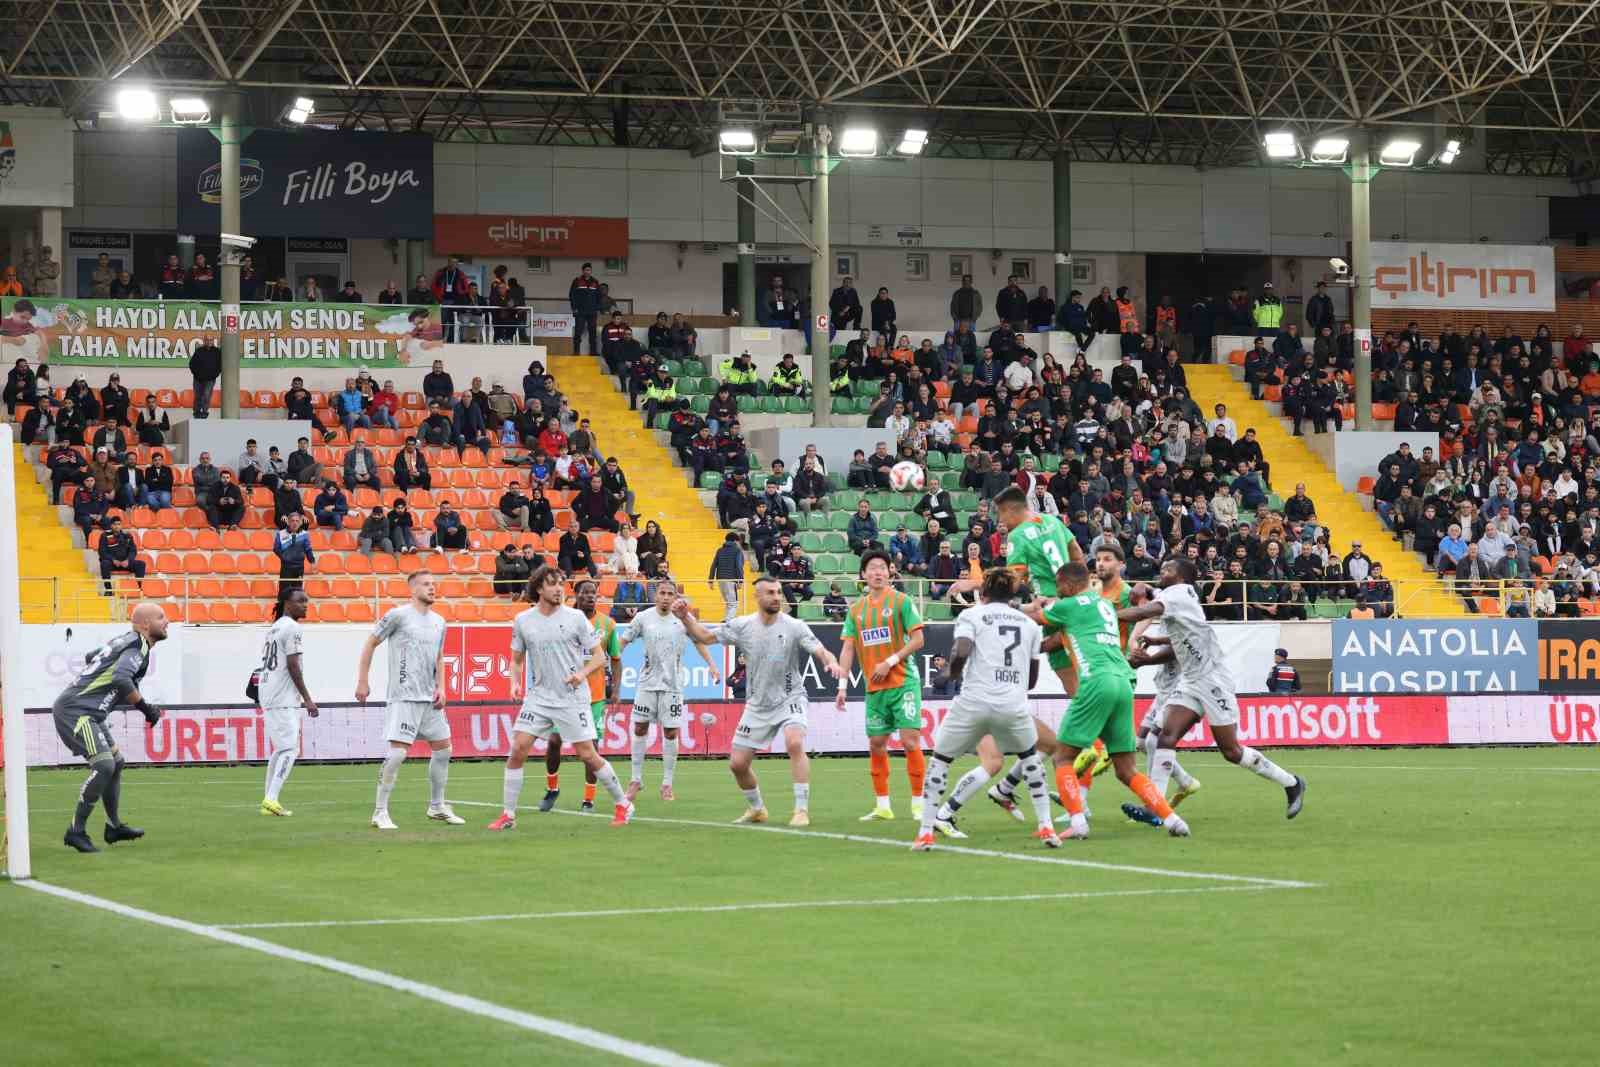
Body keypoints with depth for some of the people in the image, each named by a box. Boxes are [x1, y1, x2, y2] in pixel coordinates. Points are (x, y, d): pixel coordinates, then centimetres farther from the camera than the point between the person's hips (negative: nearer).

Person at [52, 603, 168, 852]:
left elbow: (90, 657, 31)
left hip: (87, 712, 10)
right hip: (75, 710, -10)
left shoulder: (124, 640, 16)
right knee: (104, 766, -19)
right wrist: (145, 707, -18)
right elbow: (121, 680, -30)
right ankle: (76, 832, -15)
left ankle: (114, 826, 29)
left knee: (116, 762, 18)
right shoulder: (138, 646, -13)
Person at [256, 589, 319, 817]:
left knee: (281, 748, 14)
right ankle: (272, 799, -21)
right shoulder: (291, 627, -9)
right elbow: (293, 666, -14)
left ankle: (268, 801, 12)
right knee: (290, 748, -11)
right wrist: (307, 699, -12)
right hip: (283, 698, -10)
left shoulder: (273, 628, 19)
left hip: (266, 695, 10)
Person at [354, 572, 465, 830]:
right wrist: (362, 682, -5)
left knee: (442, 749, 10)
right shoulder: (398, 615, -7)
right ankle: (380, 813, -6)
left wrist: (440, 687, 7)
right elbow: (370, 644, -2)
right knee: (397, 752, -14)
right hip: (403, 697, -7)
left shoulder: (439, 622, 12)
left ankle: (437, 807, 25)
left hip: (430, 699, 7)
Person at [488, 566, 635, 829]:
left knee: (587, 754, -3)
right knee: (518, 750, -9)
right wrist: (515, 683, -4)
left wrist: (583, 673, -20)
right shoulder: (523, 621, 3)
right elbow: (517, 659, 15)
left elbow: (599, 656, -1)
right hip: (538, 697, 3)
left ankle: (623, 805, 15)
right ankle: (508, 815, 0)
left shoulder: (576, 618, -4)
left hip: (572, 697, -2)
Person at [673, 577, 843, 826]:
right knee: (737, 763, 5)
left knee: (794, 743, -31)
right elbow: (705, 637, 4)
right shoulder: (742, 626, -3)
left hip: (789, 699, -4)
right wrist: (685, 618, -11)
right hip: (757, 705, 4)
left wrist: (832, 662, -40)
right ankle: (756, 809, 32)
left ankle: (802, 810, -24)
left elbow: (820, 651, -18)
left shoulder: (794, 627, -11)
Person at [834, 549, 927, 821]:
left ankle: (918, 803, -3)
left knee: (910, 740, -10)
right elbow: (848, 649, 9)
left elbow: (918, 639, -7)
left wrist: (890, 662, -14)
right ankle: (883, 806, 15)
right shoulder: (856, 610, 11)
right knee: (876, 744, 6)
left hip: (903, 683, -5)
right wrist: (842, 686, 1)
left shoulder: (901, 601, -3)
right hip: (874, 687, 5)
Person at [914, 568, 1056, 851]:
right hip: (1015, 705, 3)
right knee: (1030, 756, 29)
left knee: (940, 758, 15)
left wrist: (951, 673, 9)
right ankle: (1046, 827, 21)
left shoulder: (971, 615, 6)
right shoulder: (1030, 624, 17)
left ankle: (926, 833, 8)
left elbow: (961, 652, -11)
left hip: (974, 701, -3)